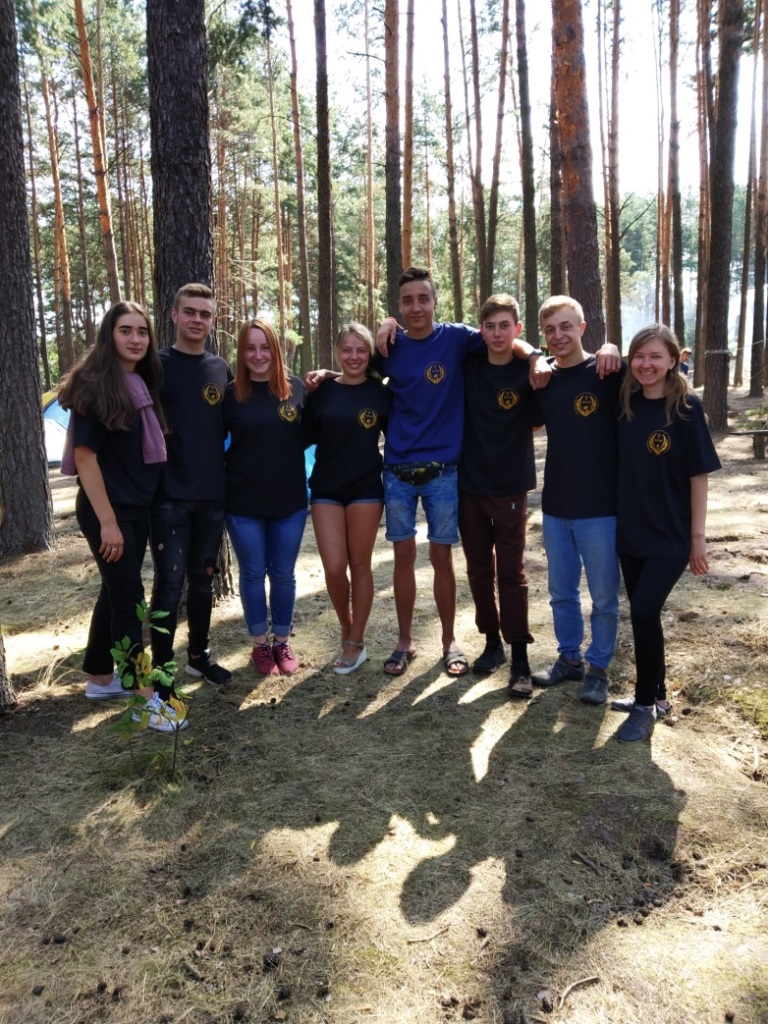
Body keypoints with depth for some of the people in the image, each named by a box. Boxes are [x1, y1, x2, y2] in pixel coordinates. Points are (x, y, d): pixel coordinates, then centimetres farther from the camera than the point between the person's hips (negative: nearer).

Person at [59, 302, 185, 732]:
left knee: (117, 591, 15)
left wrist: (144, 506, 11)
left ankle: (101, 678, 29)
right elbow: (84, 456, -17)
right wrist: (107, 521, -20)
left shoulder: (144, 384, 8)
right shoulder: (94, 385, -14)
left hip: (138, 507, 7)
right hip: (105, 509, -7)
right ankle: (144, 697, 4)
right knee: (128, 595, -4)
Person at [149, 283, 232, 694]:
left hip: (213, 493, 4)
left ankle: (199, 655, 29)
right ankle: (161, 668, 11)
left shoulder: (222, 369, 9)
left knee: (203, 579, 13)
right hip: (170, 495, -4)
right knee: (170, 583, -2)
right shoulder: (157, 364, -2)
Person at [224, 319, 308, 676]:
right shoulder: (231, 394, -4)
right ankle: (260, 644, 26)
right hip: (243, 502, -1)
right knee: (253, 574, 10)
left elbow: (308, 435, 10)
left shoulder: (296, 388, -1)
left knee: (283, 574, 12)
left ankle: (282, 642, 29)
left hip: (290, 499, 1)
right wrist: (230, 470, -7)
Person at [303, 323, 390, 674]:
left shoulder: (380, 393, 1)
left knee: (360, 565, 5)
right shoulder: (322, 391, 3)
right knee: (334, 567, -4)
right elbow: (307, 436, 4)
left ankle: (355, 643, 17)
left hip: (366, 488, -1)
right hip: (326, 488, 1)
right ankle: (346, 629, 23)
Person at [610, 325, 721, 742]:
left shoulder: (686, 408, -10)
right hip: (630, 531, 5)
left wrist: (698, 536, -9)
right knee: (643, 614, 12)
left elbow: (698, 475, -8)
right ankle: (655, 694, 30)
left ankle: (645, 705, 6)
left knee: (644, 611, -11)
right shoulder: (626, 404, 2)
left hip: (671, 535, -5)